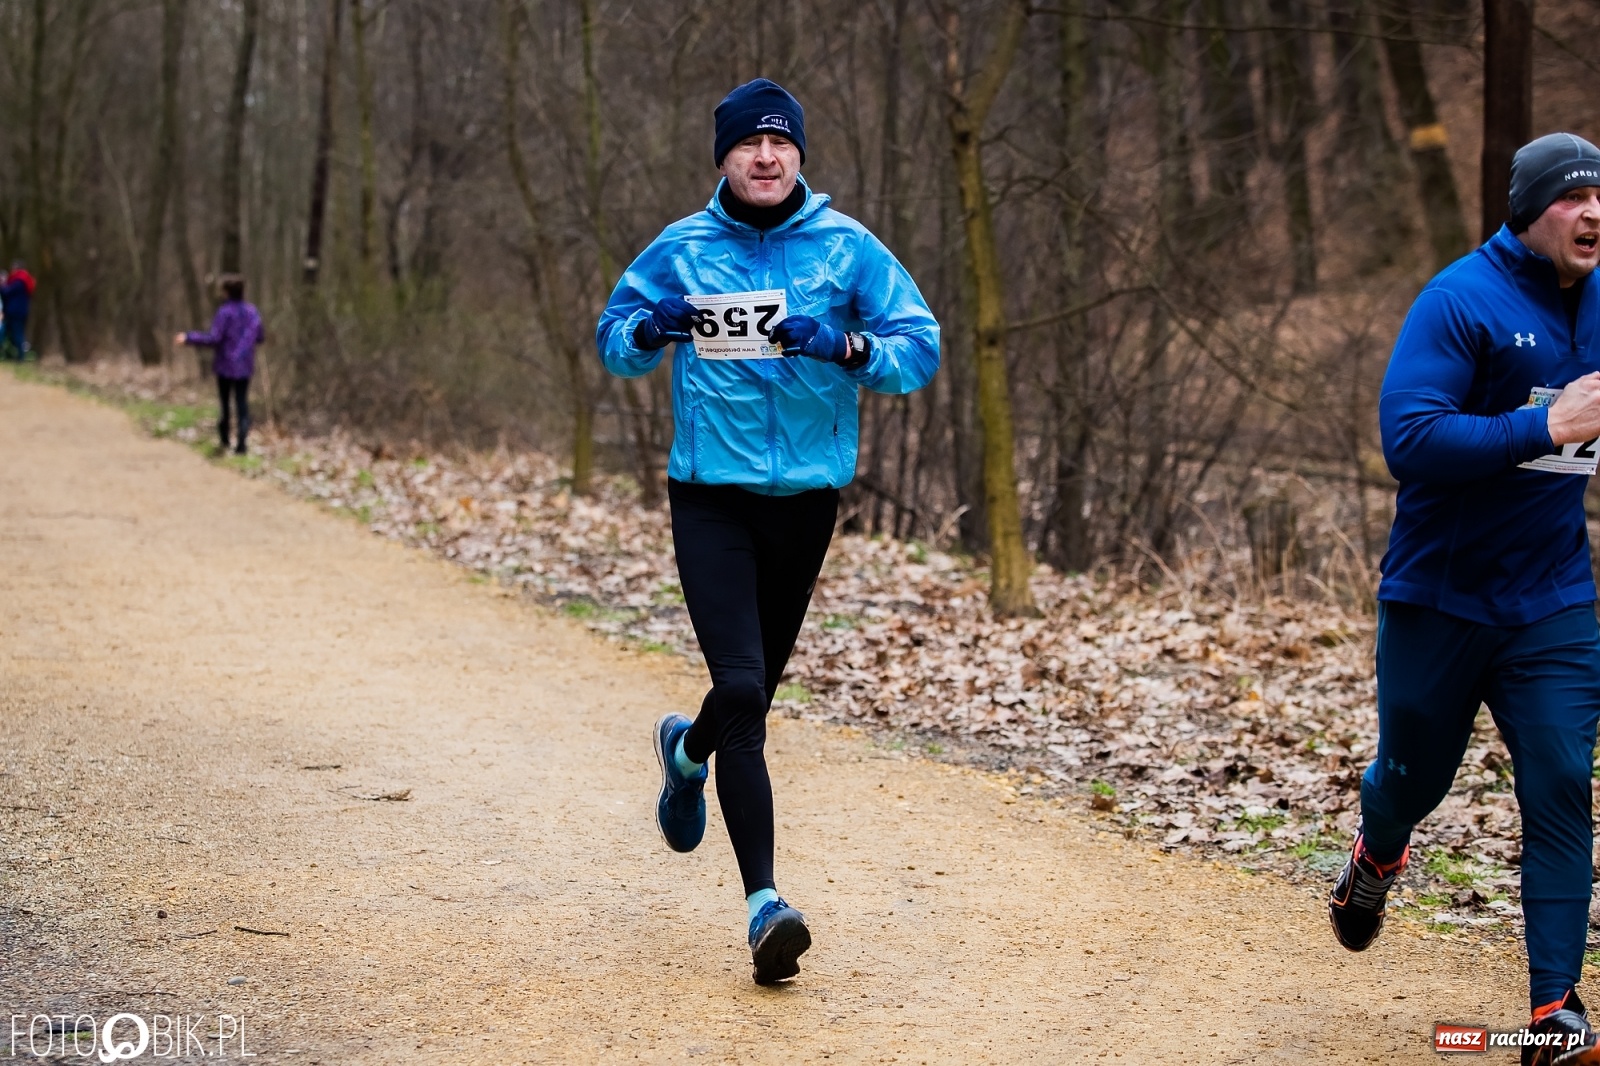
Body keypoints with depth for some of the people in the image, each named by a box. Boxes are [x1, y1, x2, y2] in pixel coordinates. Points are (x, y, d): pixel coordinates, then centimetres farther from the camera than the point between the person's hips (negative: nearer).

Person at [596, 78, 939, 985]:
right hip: (709, 495, -1)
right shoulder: (680, 251, 4)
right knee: (742, 689, -15)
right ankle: (765, 902, -15)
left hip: (807, 495, 2)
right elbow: (614, 341, 12)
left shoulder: (847, 247, 1)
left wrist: (850, 347, -22)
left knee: (756, 688, 14)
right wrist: (650, 330, -11)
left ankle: (690, 749, 51)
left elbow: (923, 348, -2)